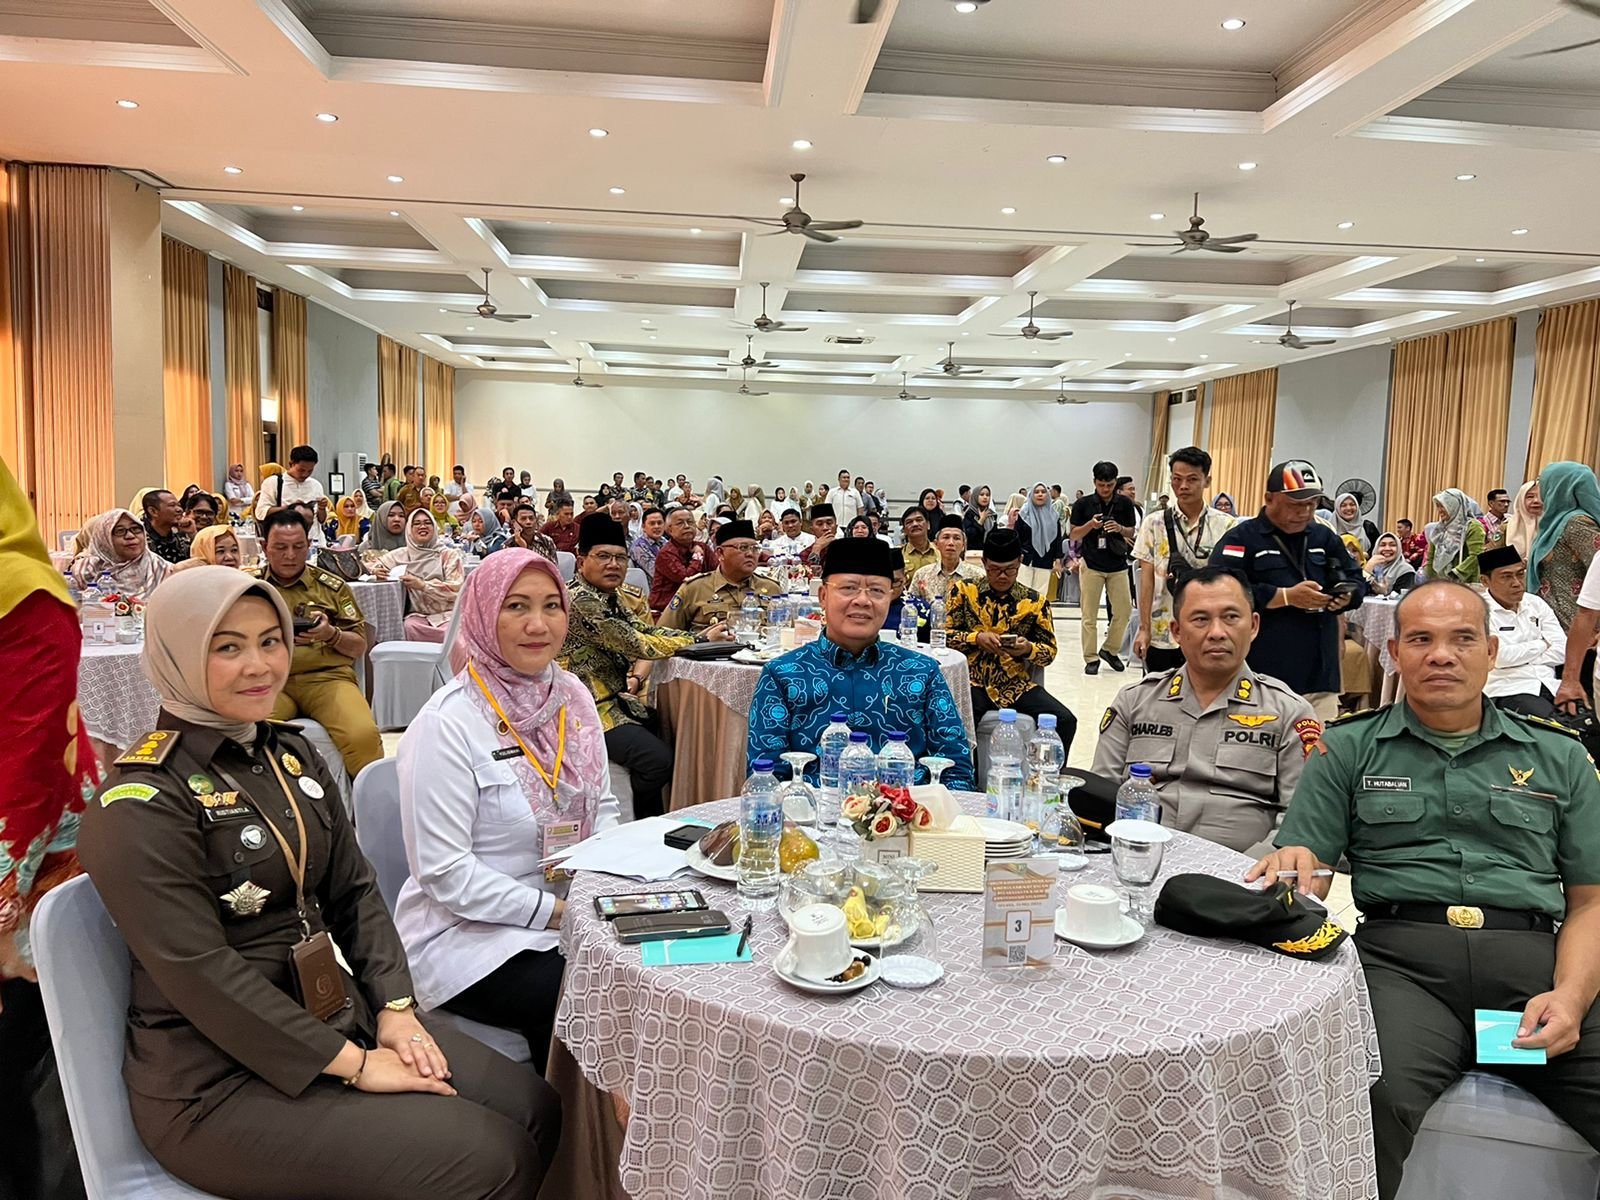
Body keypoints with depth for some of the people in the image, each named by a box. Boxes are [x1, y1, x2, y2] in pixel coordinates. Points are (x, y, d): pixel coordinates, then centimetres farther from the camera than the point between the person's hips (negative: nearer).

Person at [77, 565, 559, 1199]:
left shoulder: (291, 754, 8)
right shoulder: (142, 805, -16)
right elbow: (199, 972, -21)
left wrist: (394, 1008, -4)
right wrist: (354, 1064, -19)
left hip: (336, 1018, 7)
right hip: (217, 1081, -7)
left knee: (535, 1110, -2)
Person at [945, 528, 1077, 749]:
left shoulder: (1034, 601, 7)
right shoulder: (963, 590, 5)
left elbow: (1050, 650, 9)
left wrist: (1028, 648, -13)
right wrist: (977, 637, -14)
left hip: (1016, 683, 2)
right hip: (972, 681, -2)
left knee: (1065, 721, -19)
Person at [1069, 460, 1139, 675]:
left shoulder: (1125, 503, 2)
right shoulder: (1083, 504, -3)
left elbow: (1132, 532, 9)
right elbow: (1073, 535, 1)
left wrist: (1120, 528, -13)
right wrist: (1090, 525, -17)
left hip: (1118, 565, 2)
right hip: (1092, 565, -2)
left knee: (1124, 610, 2)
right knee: (1089, 615, 1)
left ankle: (1109, 649, 21)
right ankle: (1091, 658, 9)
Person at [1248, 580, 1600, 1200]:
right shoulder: (1350, 748, 14)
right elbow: (1305, 878, 8)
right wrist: (1290, 868, -18)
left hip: (1534, 959, 2)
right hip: (1402, 956, -2)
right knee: (1374, 1099, -32)